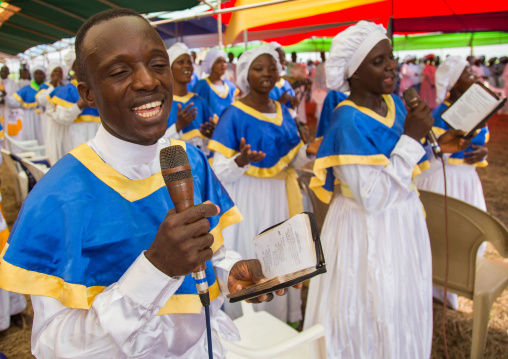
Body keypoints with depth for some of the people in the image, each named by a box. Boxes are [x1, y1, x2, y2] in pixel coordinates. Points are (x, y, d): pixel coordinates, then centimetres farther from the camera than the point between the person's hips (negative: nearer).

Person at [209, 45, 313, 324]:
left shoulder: (282, 111, 8)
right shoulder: (234, 115, -10)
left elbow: (294, 160, 13)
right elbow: (221, 172, -14)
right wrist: (242, 161, -34)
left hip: (281, 197, 6)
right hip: (249, 199, -6)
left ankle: (283, 316, 35)